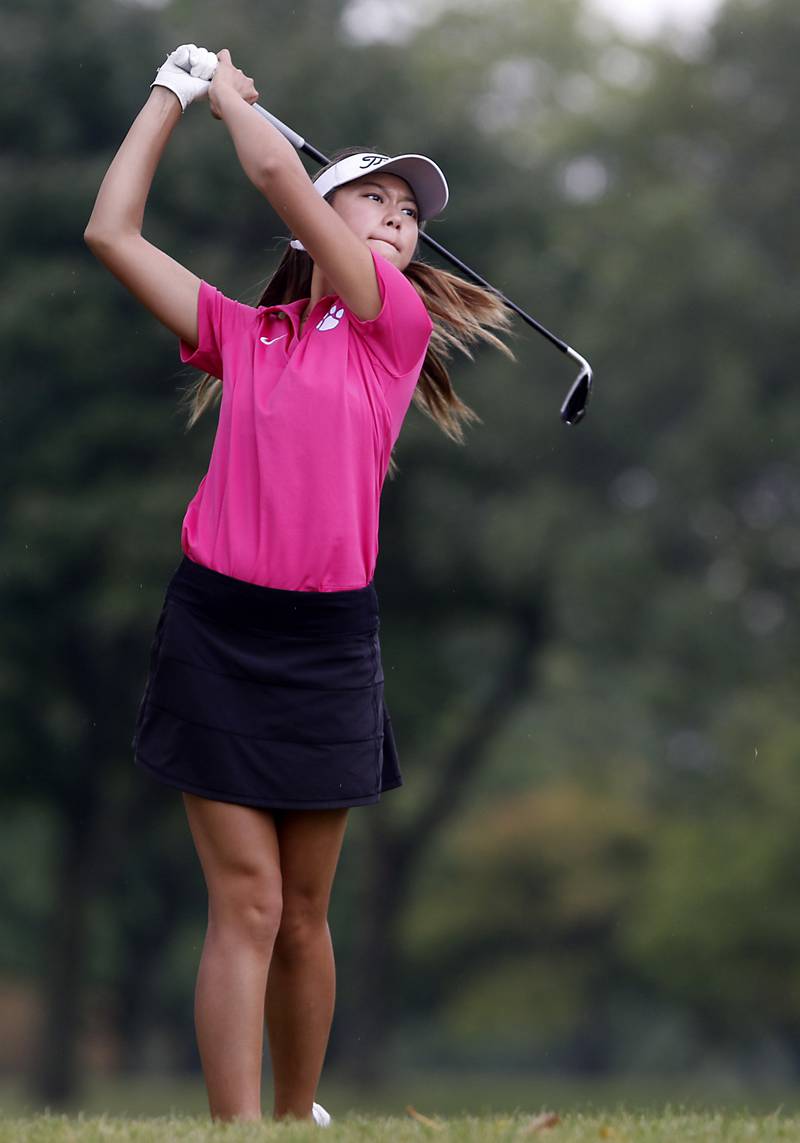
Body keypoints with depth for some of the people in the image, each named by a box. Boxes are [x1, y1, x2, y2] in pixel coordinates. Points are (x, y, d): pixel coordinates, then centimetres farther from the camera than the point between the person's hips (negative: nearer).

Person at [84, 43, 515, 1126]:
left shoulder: (400, 322, 2)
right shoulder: (244, 333, 10)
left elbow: (276, 171, -7)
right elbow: (112, 232, 9)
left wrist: (232, 93, 10)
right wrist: (176, 91, 13)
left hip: (328, 639, 0)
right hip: (218, 625, 0)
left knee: (303, 914, 9)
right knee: (246, 904, -7)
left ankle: (298, 1116, 24)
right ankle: (238, 1131, -9)